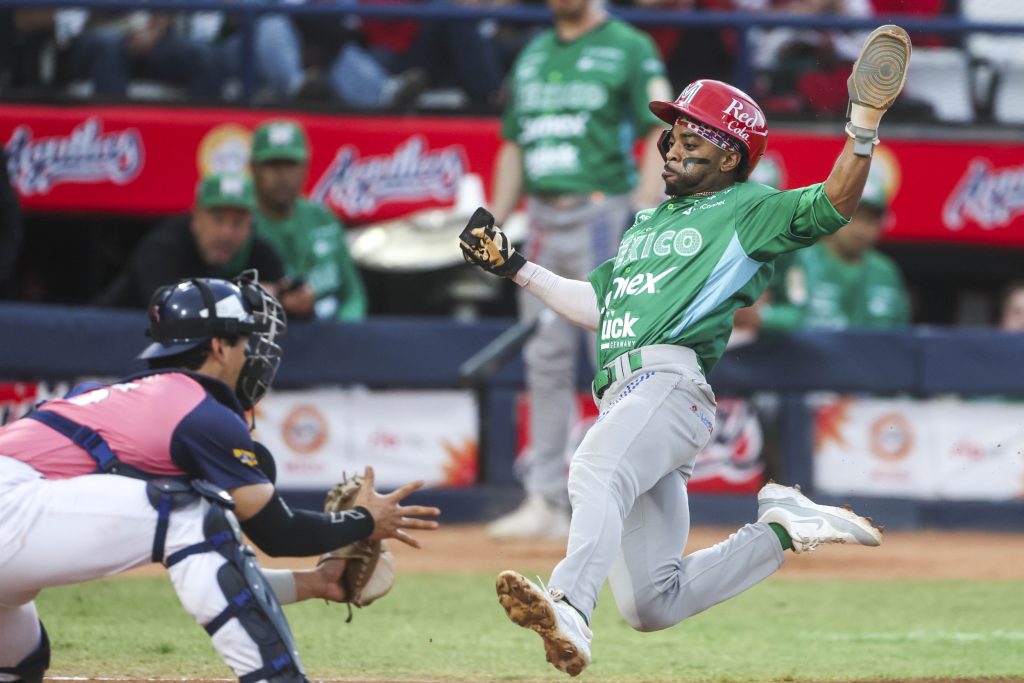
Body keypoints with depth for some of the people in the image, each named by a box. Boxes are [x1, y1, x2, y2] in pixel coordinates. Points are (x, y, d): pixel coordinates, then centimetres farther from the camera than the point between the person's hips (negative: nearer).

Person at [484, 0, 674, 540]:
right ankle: (544, 501, 8)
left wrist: (643, 215, -18)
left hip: (602, 216, -6)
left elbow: (660, 136, -8)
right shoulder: (532, 55, 19)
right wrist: (496, 221, 14)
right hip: (542, 222, 7)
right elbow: (513, 146, 23)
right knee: (546, 364, 6)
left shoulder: (630, 49, -1)